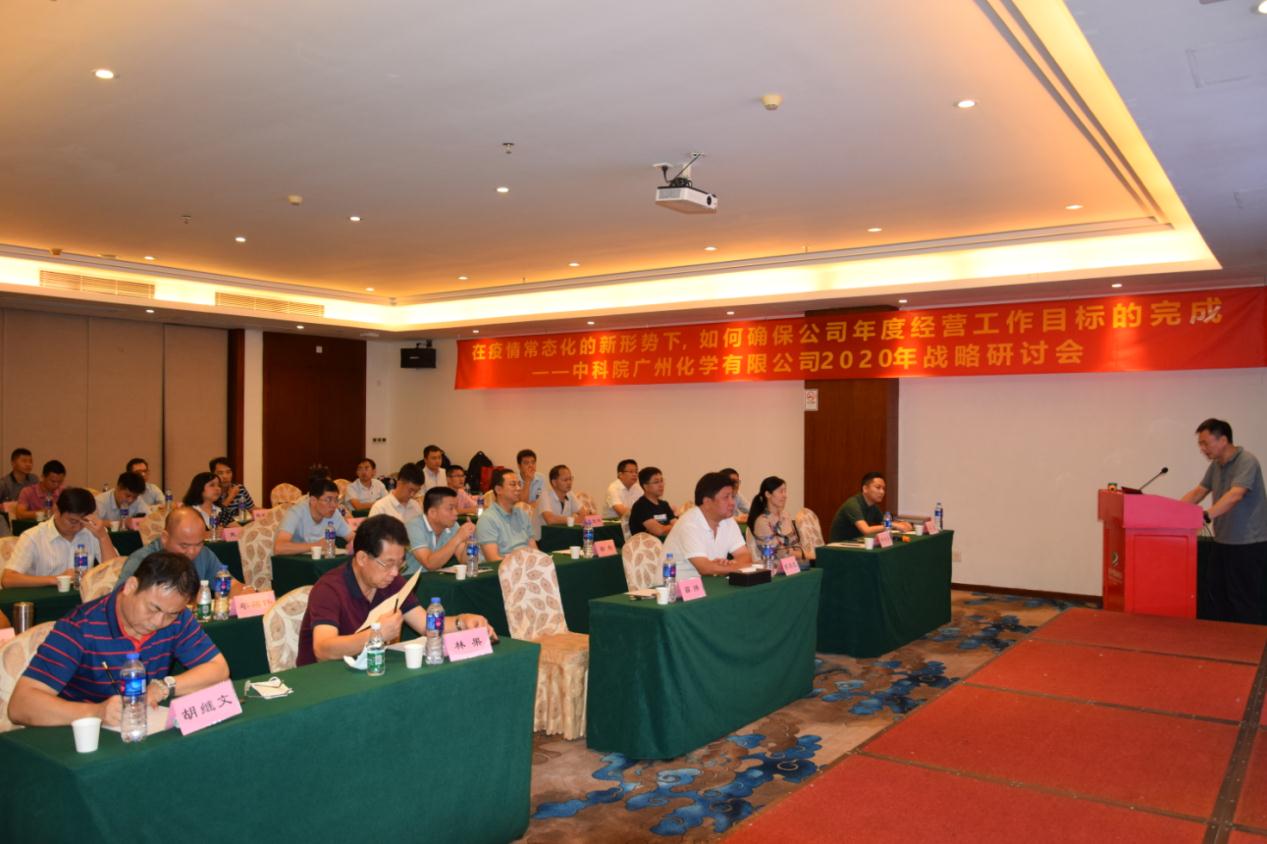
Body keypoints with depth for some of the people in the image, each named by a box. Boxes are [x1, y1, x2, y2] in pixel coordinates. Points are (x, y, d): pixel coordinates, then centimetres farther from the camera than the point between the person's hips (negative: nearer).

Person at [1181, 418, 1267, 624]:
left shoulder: (1246, 462, -17)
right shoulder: (1216, 465, 9)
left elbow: (1235, 495, -30)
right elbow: (1198, 492, 13)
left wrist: (1206, 516, -41)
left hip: (1248, 545, -8)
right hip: (1223, 541, 8)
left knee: (1245, 602, -3)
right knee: (1216, 596, 12)